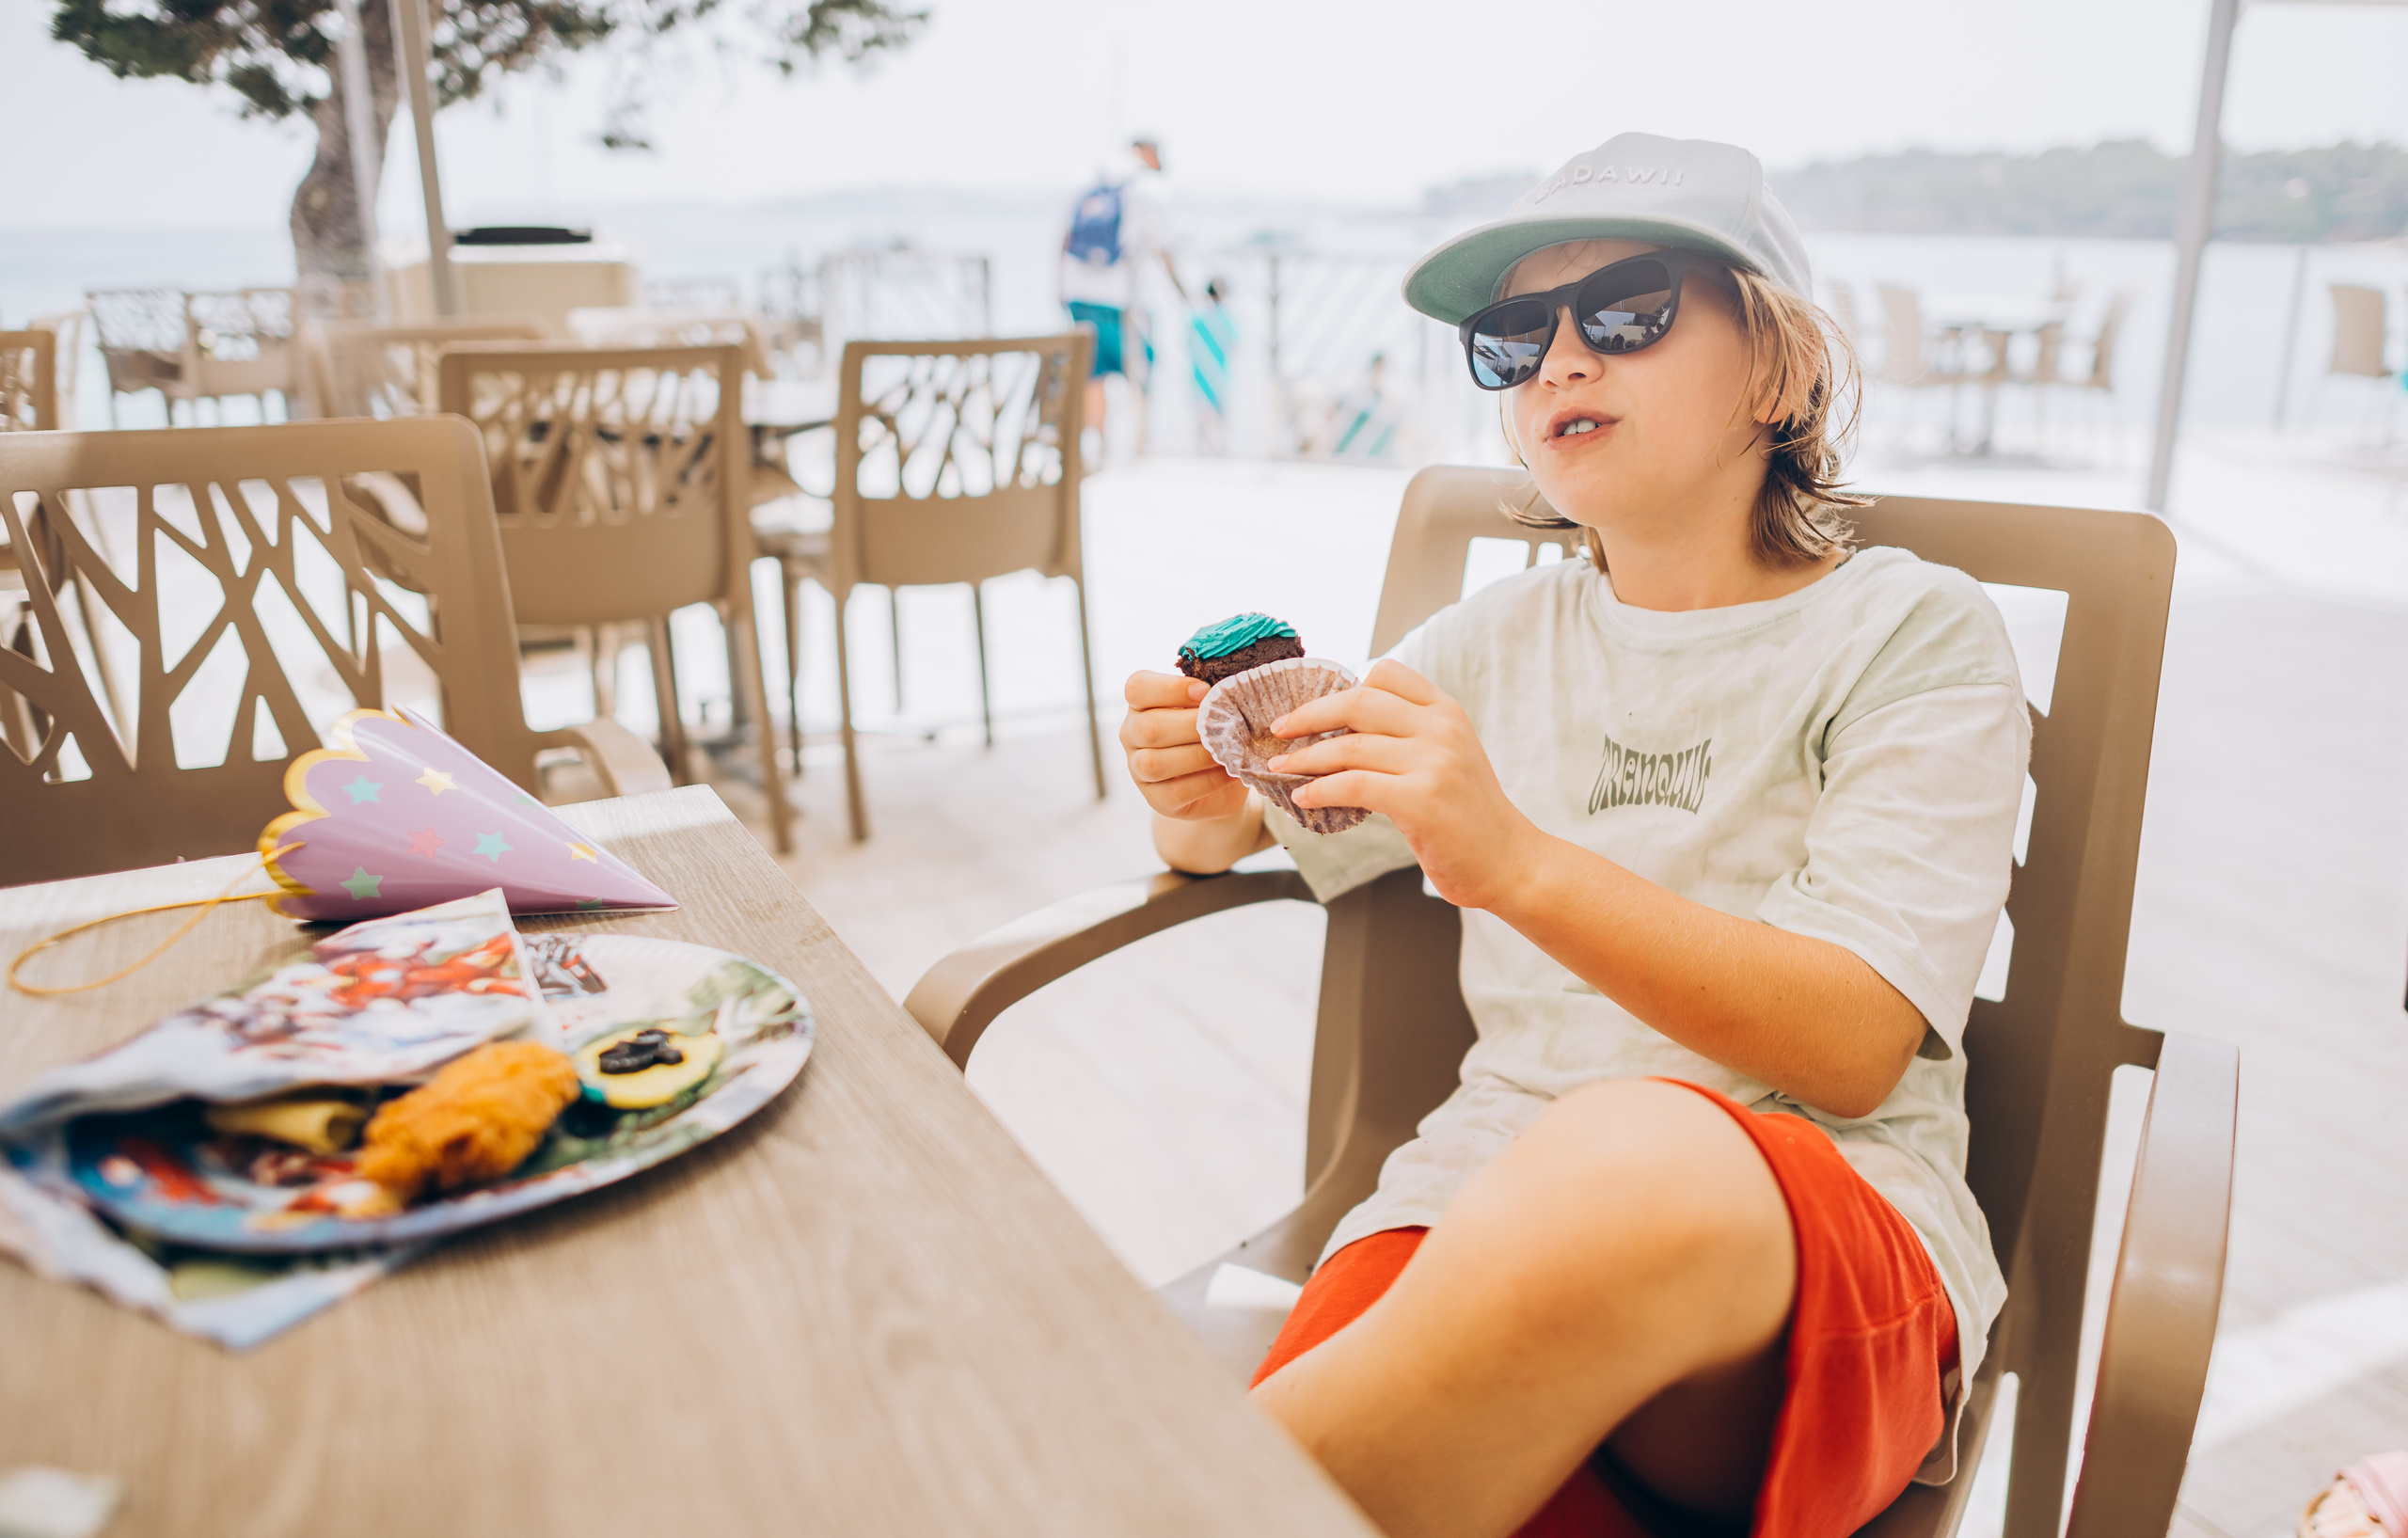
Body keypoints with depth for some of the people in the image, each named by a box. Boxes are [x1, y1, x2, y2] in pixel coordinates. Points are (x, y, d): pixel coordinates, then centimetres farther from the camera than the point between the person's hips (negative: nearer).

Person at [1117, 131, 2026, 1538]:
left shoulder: (1918, 634, 4)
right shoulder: (1500, 642, 16)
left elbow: (1854, 1048, -9)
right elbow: (1237, 834, 22)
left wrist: (1517, 864, -23)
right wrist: (1201, 804, -4)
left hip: (1832, 1234, -1)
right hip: (1488, 1199, 2)